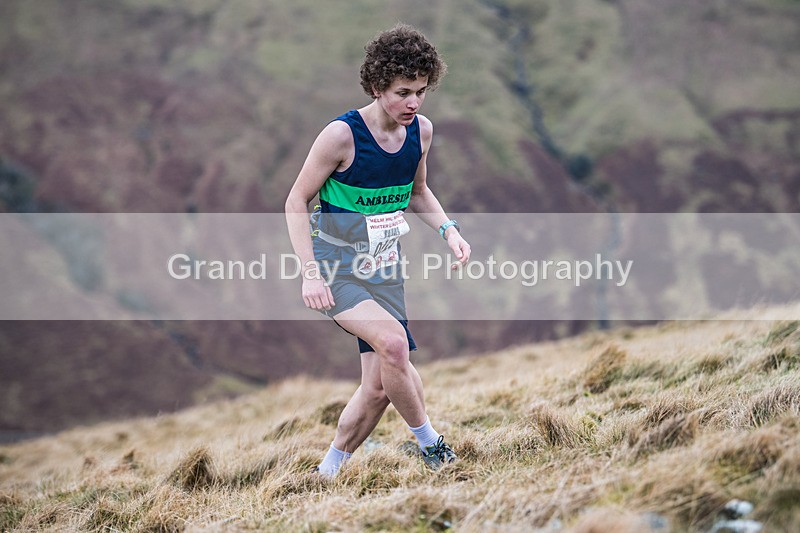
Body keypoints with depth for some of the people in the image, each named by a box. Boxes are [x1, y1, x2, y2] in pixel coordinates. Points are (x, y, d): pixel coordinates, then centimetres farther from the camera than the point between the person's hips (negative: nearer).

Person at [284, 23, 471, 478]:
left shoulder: (421, 130, -1)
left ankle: (329, 471, 21)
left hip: (384, 270, 6)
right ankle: (429, 441, -10)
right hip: (336, 268, -6)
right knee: (393, 341, -30)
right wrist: (310, 272, -19)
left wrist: (449, 229, 0)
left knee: (378, 389, 1)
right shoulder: (342, 135, -19)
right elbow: (297, 203, -10)